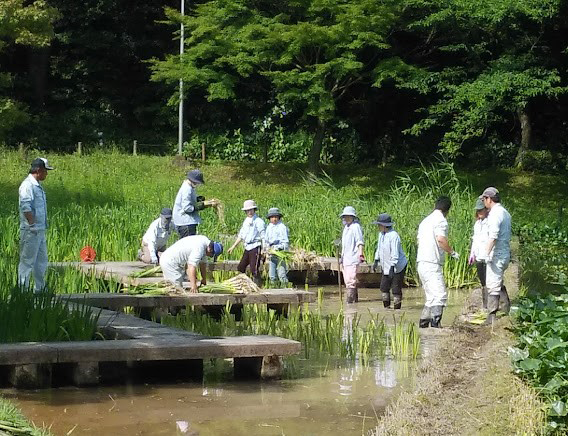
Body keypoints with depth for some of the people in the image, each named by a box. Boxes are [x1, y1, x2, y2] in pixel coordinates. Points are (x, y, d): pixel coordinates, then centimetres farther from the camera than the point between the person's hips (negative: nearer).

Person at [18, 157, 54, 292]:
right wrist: (33, 225, -22)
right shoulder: (28, 185, -15)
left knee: (42, 261, 15)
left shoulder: (37, 185, 17)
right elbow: (25, 207, -24)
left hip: (40, 231, 10)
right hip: (31, 231, -10)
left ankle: (40, 289, 23)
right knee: (27, 262, -5)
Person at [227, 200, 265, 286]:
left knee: (254, 270, -10)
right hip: (247, 248, 8)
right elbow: (241, 235, 23)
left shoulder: (259, 221, -7)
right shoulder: (246, 221, 16)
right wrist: (233, 246, 22)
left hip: (255, 247, -8)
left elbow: (263, 237, -9)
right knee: (240, 268, 9)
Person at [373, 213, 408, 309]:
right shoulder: (381, 234, 4)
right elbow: (379, 248, 18)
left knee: (396, 289, -6)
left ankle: (397, 308, 3)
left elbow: (395, 254, -28)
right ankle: (386, 307, 25)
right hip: (386, 266, 9)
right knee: (384, 287, 13)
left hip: (398, 267, -9)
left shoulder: (393, 236, -24)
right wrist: (376, 261, 17)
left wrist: (392, 267, -32)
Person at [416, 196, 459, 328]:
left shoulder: (425, 220, 20)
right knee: (440, 295, -15)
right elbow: (441, 239, -21)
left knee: (432, 296, 16)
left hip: (421, 263, 9)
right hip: (432, 264, -9)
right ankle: (435, 323, -26)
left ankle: (423, 322, 15)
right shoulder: (441, 220, -7)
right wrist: (452, 252, -8)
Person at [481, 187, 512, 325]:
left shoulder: (495, 213, -15)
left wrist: (487, 253, -25)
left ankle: (492, 316, -7)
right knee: (499, 283, 22)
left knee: (493, 285, -7)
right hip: (506, 253, 10)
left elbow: (493, 236, -25)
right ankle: (508, 311, 26)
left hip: (497, 255, -10)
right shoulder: (505, 212, 16)